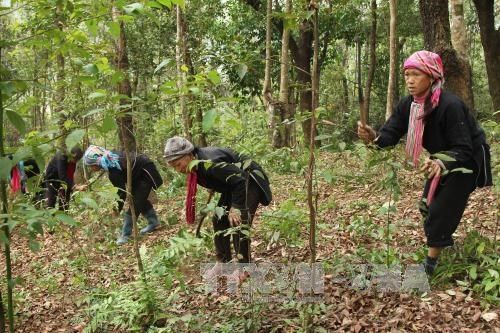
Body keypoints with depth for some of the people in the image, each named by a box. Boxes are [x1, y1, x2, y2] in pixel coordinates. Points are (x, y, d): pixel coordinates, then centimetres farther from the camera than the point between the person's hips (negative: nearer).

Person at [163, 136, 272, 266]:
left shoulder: (209, 163, -34)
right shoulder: (195, 164, -6)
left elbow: (240, 179, -35)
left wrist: (235, 208, -32)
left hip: (249, 181, -9)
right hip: (234, 184, 10)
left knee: (238, 224, -17)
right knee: (219, 220, 8)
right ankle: (224, 262, 21)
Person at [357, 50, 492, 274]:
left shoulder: (450, 105, -33)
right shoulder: (408, 105, -12)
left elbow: (463, 150, -34)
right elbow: (390, 134, -18)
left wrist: (440, 163, -54)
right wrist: (373, 137, -41)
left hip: (467, 161, -8)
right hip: (441, 160, 8)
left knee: (441, 212, -9)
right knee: (427, 207, 14)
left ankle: (430, 264, 6)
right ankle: (447, 248, 37)